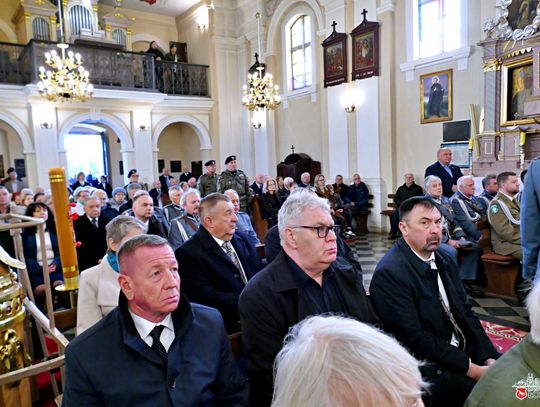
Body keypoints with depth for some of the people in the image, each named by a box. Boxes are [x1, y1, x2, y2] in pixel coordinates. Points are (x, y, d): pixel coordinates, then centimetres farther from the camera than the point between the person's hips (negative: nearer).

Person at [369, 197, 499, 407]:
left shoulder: (444, 260, 6)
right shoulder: (389, 273, -20)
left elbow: (465, 311, 8)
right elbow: (414, 337, -21)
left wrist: (489, 358, -5)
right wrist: (471, 369, -18)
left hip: (464, 351, 8)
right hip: (427, 366, -7)